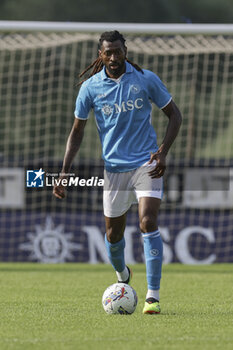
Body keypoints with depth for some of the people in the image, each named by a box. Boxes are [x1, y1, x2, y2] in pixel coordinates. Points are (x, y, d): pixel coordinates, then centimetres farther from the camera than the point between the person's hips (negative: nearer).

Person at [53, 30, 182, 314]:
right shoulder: (90, 87, -1)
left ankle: (153, 296, -17)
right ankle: (122, 275, 42)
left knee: (148, 222, -18)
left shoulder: (146, 79, -4)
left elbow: (174, 114, 5)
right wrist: (64, 172, -2)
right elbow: (77, 131, 7)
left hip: (146, 163, -2)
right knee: (113, 233, 9)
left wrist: (163, 151, -10)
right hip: (113, 167, 2)